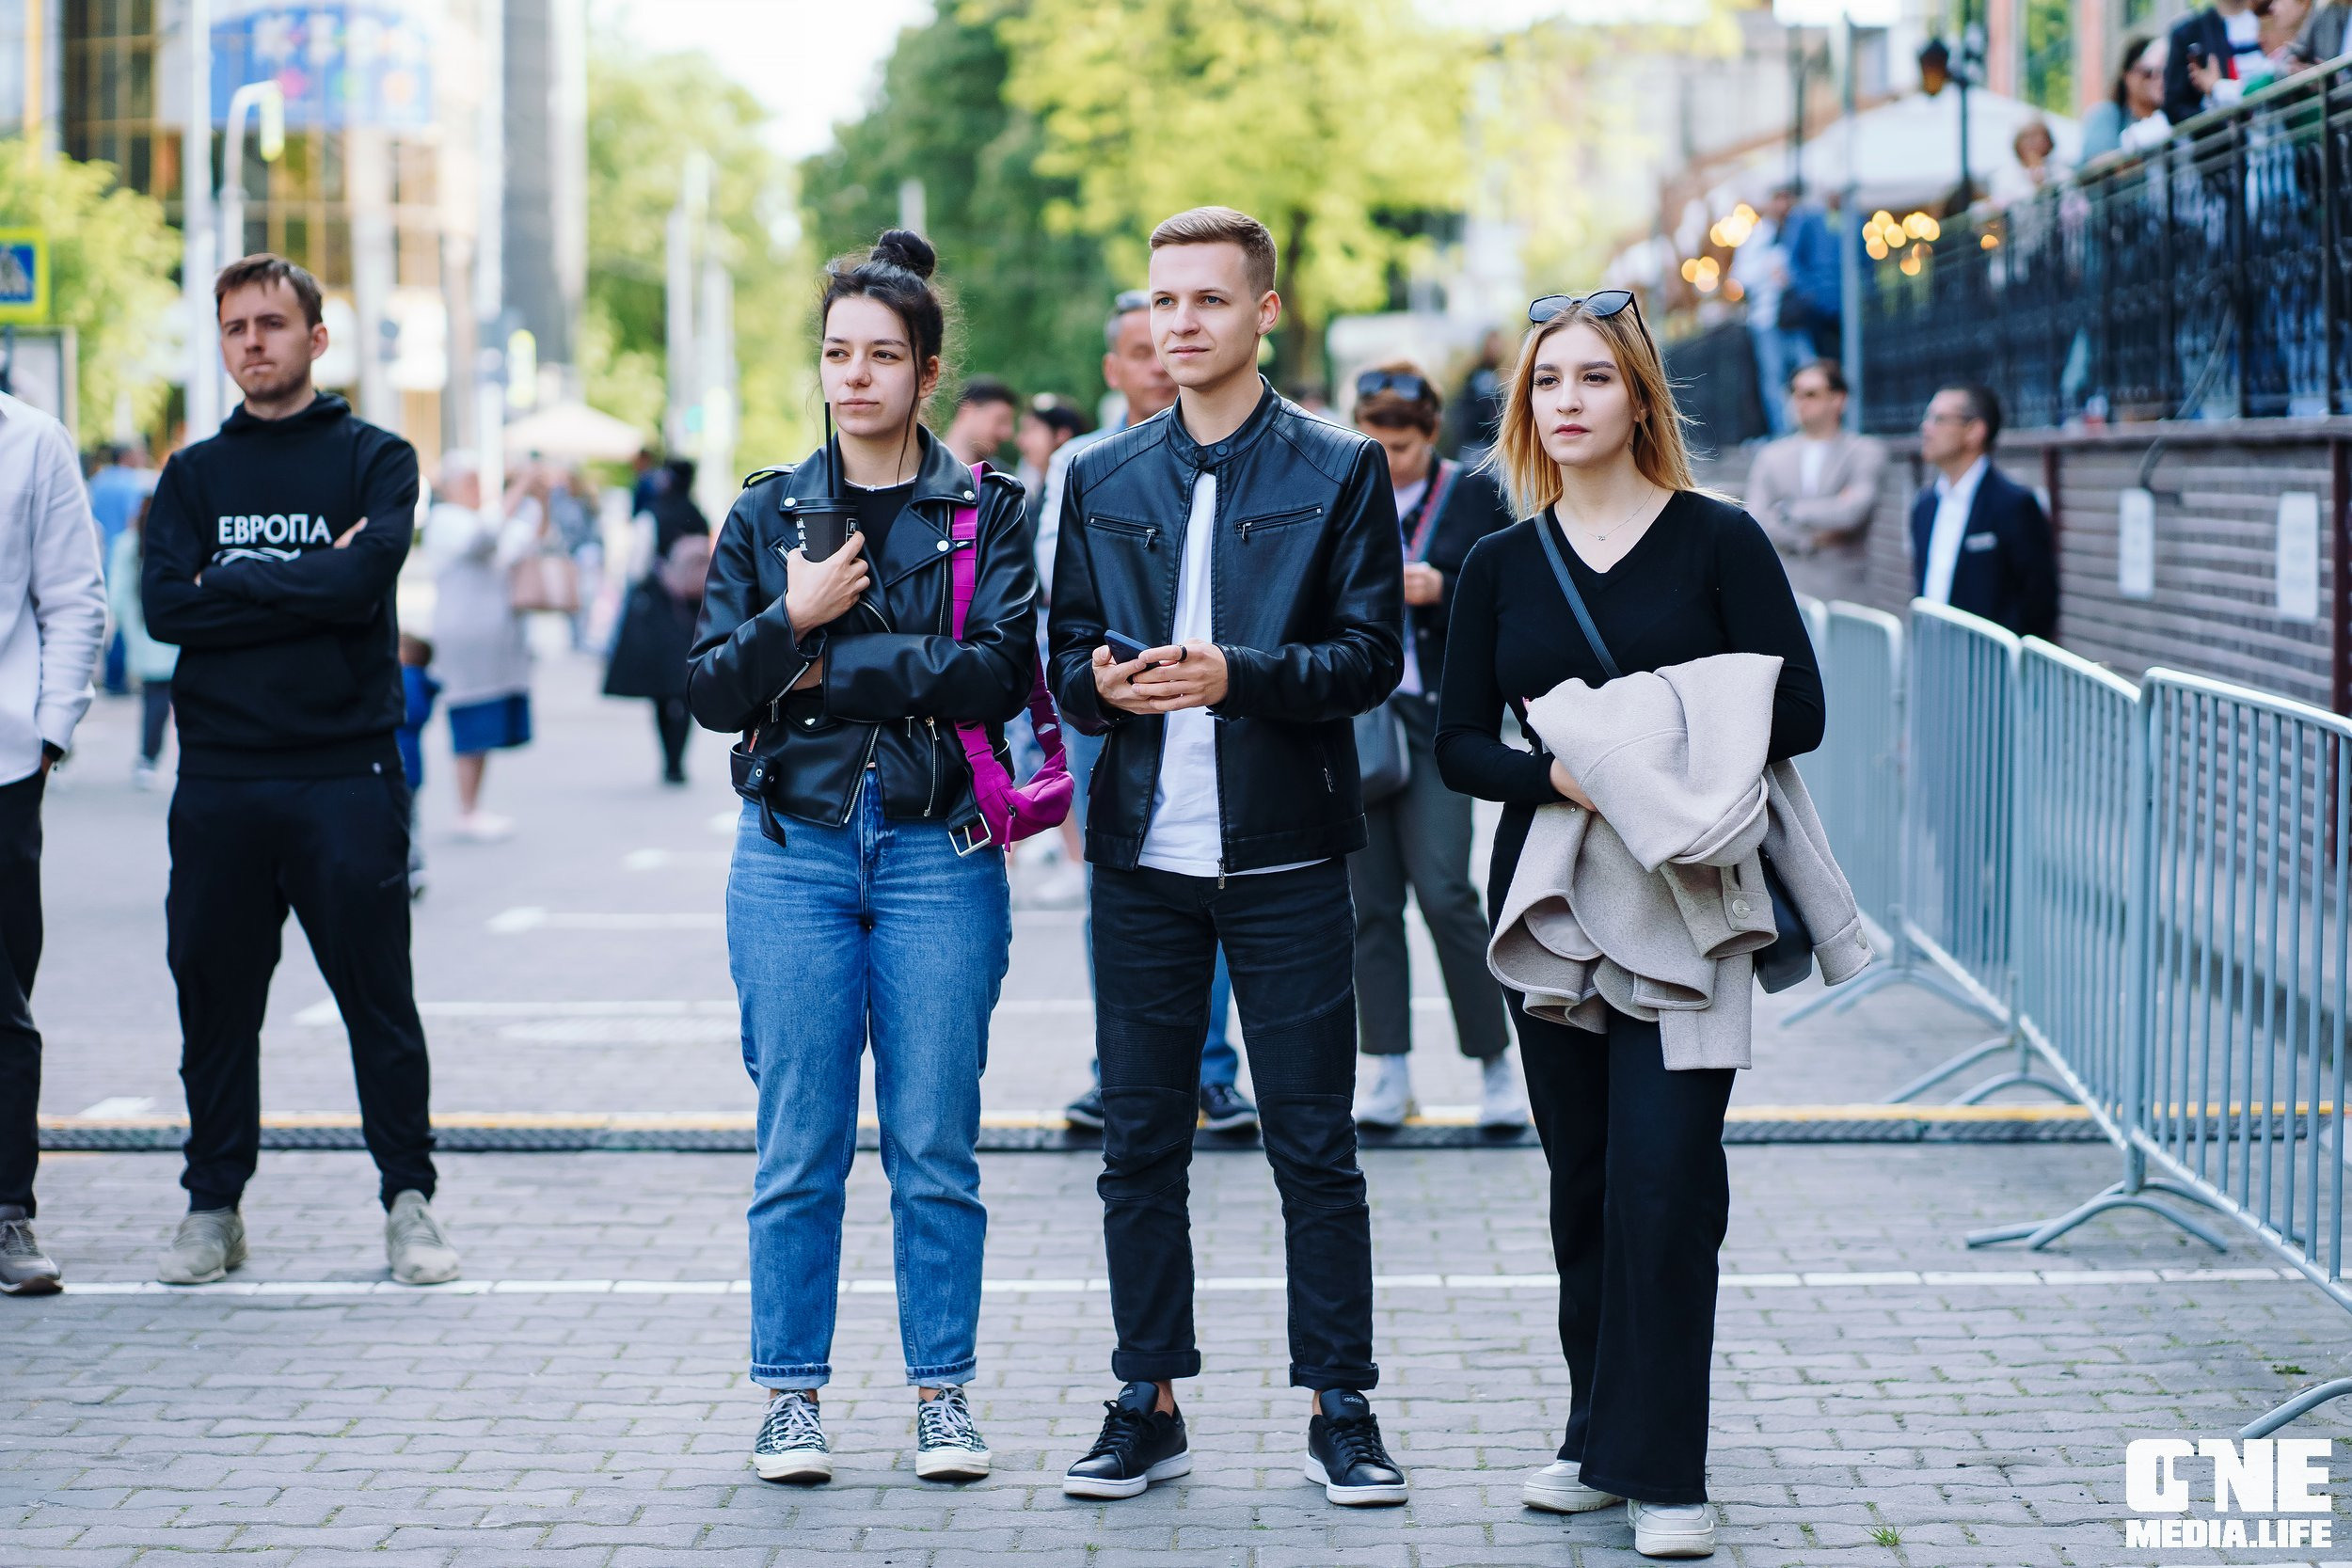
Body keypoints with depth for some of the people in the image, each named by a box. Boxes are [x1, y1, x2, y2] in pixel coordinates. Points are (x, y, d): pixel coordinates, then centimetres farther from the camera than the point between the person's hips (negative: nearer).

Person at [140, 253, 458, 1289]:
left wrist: (234, 585, -6)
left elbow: (364, 582, -14)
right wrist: (303, 588, -9)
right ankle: (213, 1207, 17)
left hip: (346, 775, -3)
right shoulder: (195, 474, 13)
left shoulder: (375, 461, 5)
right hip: (219, 777, 3)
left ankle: (409, 1200, 10)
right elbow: (164, 606, -3)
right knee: (214, 998, 7)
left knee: (378, 998, 0)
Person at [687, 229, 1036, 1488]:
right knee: (800, 1143, 2)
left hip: (939, 853, -1)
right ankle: (790, 1395, 10)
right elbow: (711, 691, 5)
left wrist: (834, 665, -9)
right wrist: (793, 620, -12)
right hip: (795, 852, 1)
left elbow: (1001, 672, -10)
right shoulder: (767, 513, 10)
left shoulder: (987, 510, 4)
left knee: (935, 1144, 1)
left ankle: (944, 1390, 11)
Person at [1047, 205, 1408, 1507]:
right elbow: (1066, 653, 12)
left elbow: (1371, 654, -5)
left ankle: (1340, 1409, 10)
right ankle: (1149, 1404, 16)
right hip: (1143, 853, 3)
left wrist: (1237, 676, -19)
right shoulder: (1102, 480, 11)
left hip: (1285, 857, -3)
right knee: (1140, 1143, 7)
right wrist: (1102, 683, -11)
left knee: (1315, 1146, 1)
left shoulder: (1340, 471, 1)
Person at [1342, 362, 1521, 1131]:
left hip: (1435, 716, -3)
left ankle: (1495, 1063, 2)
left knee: (1443, 890, -10)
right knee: (1369, 897, 3)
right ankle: (1390, 1072, 8)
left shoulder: (1475, 497, 2)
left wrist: (1443, 589, -14)